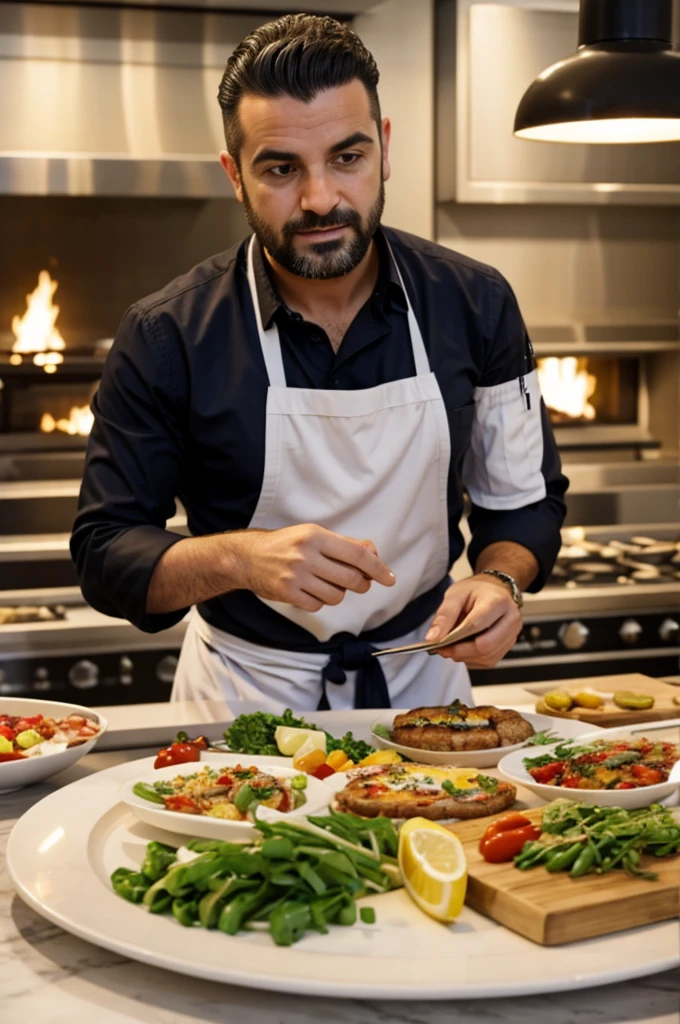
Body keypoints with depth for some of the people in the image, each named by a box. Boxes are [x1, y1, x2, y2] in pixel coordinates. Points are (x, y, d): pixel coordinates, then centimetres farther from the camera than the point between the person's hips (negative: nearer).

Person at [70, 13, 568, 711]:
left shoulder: (475, 306, -4)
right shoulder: (166, 339, -11)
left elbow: (526, 498, 8)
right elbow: (105, 553, -8)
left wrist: (499, 581, -14)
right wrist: (239, 558, -26)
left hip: (421, 681, 2)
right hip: (244, 700, -1)